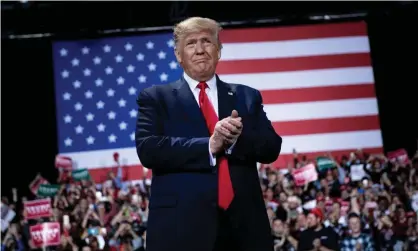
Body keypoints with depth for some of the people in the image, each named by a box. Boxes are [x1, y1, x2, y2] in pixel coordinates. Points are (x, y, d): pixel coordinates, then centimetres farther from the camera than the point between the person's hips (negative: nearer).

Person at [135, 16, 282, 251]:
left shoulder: (248, 97, 14)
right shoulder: (156, 98, 7)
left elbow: (272, 148, 6)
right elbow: (148, 149, -8)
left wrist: (239, 137, -15)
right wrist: (208, 146, -17)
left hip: (243, 222, 3)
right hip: (181, 224, -2)